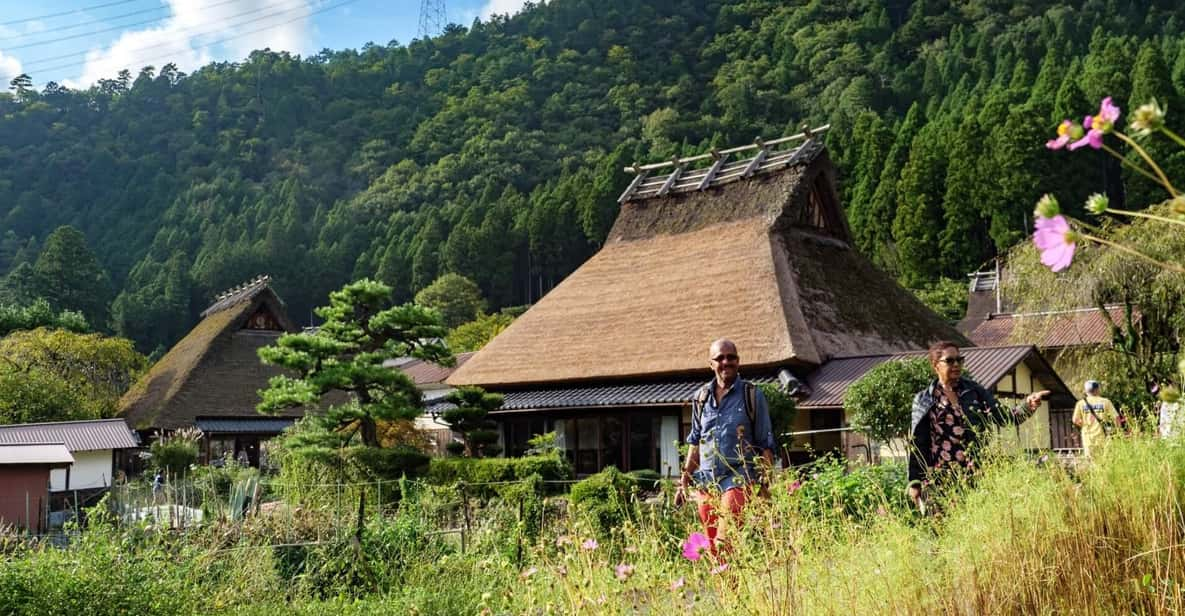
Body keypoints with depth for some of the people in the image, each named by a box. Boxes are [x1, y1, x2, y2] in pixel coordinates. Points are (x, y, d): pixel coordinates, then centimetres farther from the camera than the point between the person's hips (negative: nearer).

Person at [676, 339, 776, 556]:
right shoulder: (701, 397, 12)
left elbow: (766, 444, 2)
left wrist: (764, 483, -6)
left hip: (738, 478, -5)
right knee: (711, 546, 7)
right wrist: (685, 479, 15)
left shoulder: (752, 395, 1)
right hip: (705, 481, 5)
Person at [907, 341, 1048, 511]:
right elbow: (917, 444, 2)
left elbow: (1003, 416, 0)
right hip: (939, 480, -2)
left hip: (975, 477, 2)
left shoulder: (975, 392, 9)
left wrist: (1028, 405, -19)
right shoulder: (924, 400, 2)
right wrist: (914, 483, 0)